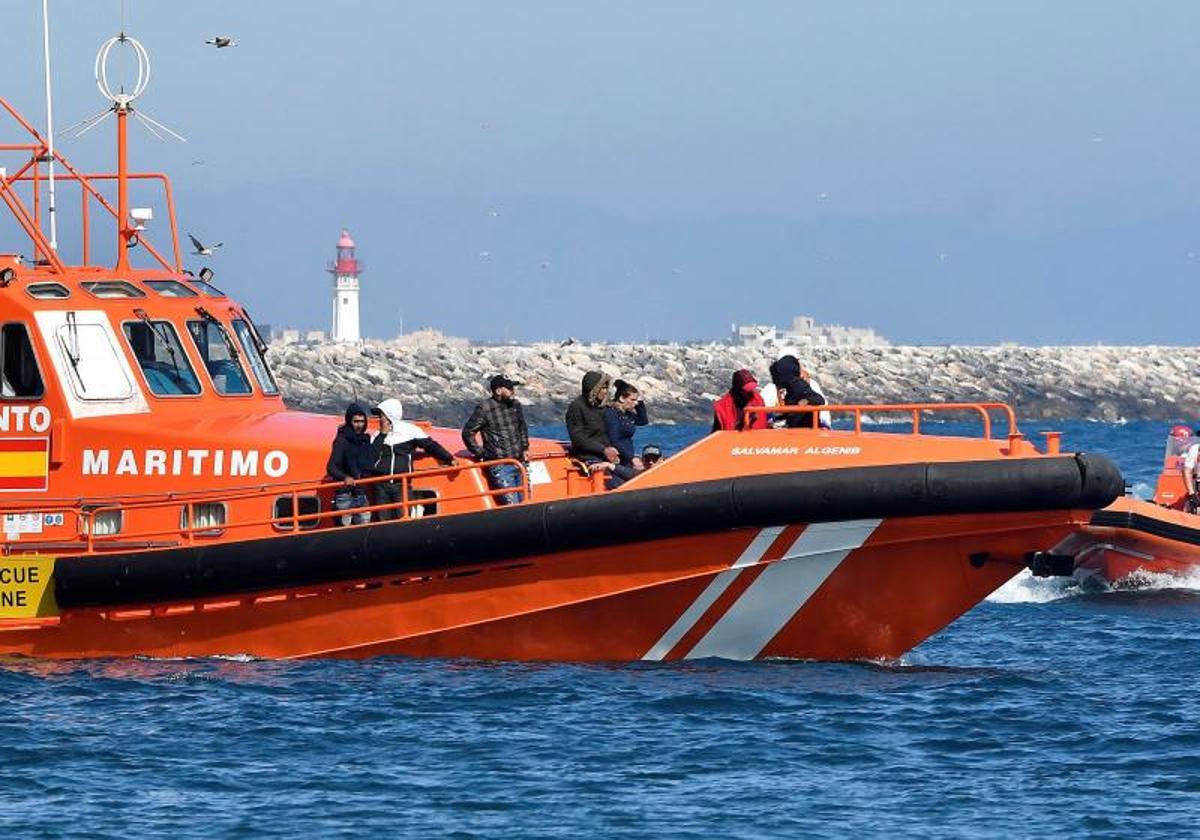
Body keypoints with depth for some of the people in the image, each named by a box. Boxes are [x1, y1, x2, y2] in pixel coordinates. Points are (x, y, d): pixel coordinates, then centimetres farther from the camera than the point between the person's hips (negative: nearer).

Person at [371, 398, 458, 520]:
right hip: (382, 486, 3)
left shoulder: (410, 430, 2)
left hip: (402, 486, -3)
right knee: (383, 521, 2)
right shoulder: (379, 435, 12)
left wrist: (450, 460, 0)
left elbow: (431, 446, 4)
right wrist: (383, 434, -2)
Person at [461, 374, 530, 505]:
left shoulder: (515, 405, 11)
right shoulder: (484, 409, -9)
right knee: (512, 504, -15)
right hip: (500, 467, -7)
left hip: (519, 463, 7)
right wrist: (481, 454, -5)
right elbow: (467, 433, -4)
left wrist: (525, 448, 19)